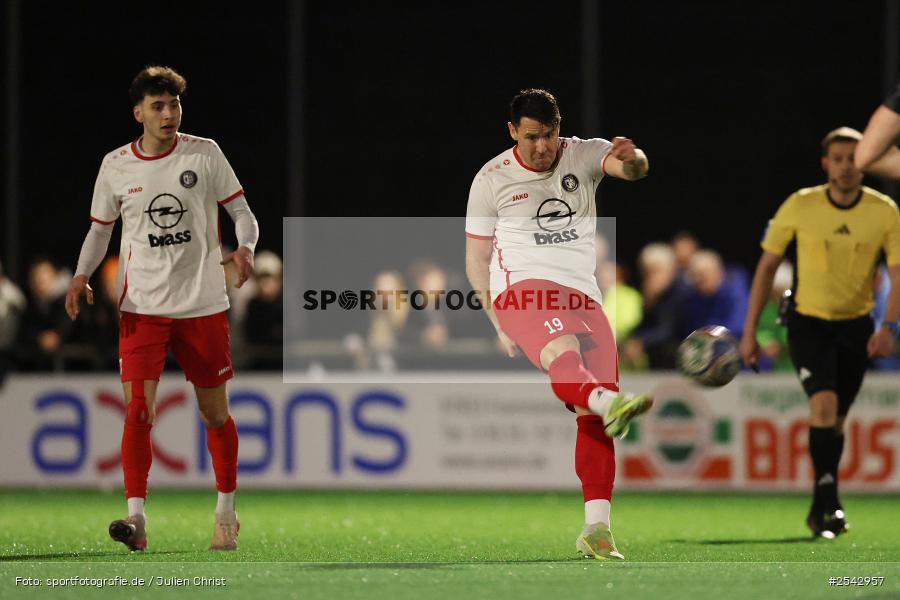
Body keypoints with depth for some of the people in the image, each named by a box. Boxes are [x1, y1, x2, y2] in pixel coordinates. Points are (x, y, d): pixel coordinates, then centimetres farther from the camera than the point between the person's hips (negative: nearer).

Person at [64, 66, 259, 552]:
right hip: (142, 308, 0)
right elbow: (99, 229, 14)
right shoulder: (115, 166, 2)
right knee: (138, 410, -14)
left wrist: (244, 249, -19)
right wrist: (82, 275, -4)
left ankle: (226, 514, 23)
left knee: (215, 413, 7)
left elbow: (242, 213, 3)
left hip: (203, 305, 0)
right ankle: (136, 518, -16)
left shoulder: (204, 154, -2)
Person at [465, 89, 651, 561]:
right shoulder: (492, 180, 7)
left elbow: (634, 168, -12)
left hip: (582, 293, 4)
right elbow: (476, 259, 12)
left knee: (594, 418, -5)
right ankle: (609, 403, -70)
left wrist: (630, 161, -37)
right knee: (564, 357, -37)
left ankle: (596, 529, -4)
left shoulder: (582, 155, 9)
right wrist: (498, 324, 3)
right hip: (522, 287, -4)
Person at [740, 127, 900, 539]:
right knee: (823, 404, -22)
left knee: (835, 421, 9)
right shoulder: (799, 207, -10)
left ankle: (819, 511, 26)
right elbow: (767, 266, -1)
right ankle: (829, 504, -21)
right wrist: (749, 331, -2)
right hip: (808, 322, -2)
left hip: (856, 325, 2)